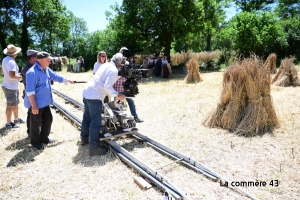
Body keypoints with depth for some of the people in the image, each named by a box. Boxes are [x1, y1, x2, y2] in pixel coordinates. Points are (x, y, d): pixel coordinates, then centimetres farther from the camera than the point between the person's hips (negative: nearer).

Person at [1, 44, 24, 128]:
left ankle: (16, 119, 34)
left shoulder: (5, 59, 9)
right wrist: (19, 76, -13)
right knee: (10, 106, 2)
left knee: (16, 103, 20)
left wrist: (16, 75, 13)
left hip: (13, 86, 10)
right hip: (10, 87, -10)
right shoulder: (11, 62, -22)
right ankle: (8, 123, 13)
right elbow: (12, 75, -31)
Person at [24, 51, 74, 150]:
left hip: (44, 102, 9)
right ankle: (35, 141, 26)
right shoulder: (32, 72, -22)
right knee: (36, 123, 7)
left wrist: (68, 80, 29)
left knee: (48, 119, 17)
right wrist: (34, 105, -25)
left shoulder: (46, 69, 6)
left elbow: (56, 76, 23)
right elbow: (30, 91, -24)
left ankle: (44, 138, 35)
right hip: (36, 103, -9)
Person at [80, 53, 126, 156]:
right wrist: (117, 95, -10)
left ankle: (84, 138, 39)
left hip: (87, 92, 10)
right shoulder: (114, 70, -11)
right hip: (95, 96, -10)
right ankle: (94, 147, 4)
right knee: (96, 122, -3)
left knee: (87, 117, 22)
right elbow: (107, 86, -21)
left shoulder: (105, 65, 15)